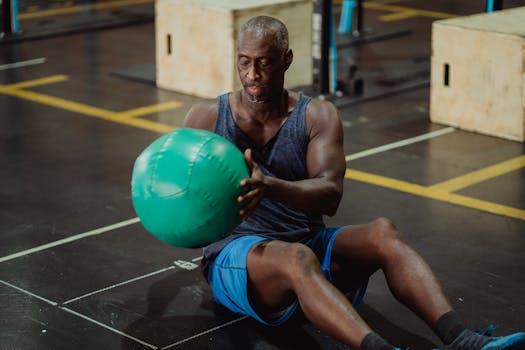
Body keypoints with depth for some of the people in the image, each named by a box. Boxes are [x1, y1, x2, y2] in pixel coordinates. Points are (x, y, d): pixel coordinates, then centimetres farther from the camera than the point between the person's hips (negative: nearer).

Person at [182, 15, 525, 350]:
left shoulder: (318, 116, 4)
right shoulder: (206, 118, 2)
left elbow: (330, 195, -12)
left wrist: (270, 186, -31)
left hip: (308, 242, 3)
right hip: (234, 257, -3)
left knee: (382, 232, -26)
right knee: (298, 258, -38)